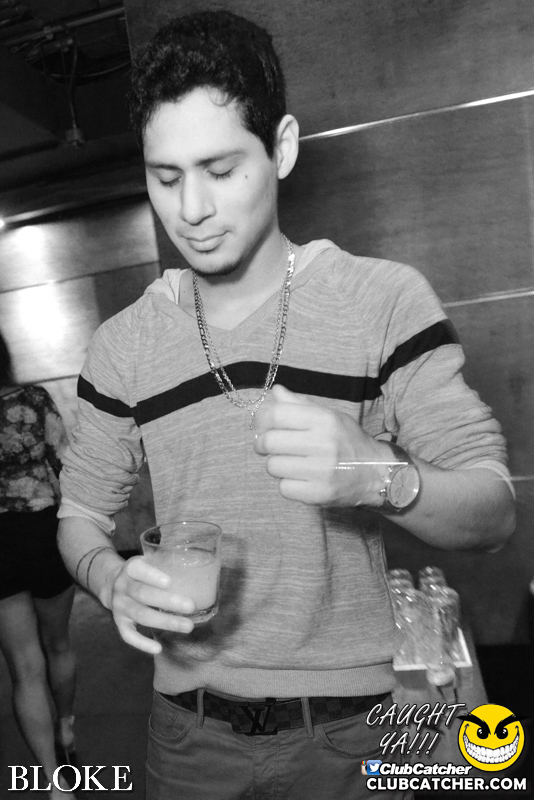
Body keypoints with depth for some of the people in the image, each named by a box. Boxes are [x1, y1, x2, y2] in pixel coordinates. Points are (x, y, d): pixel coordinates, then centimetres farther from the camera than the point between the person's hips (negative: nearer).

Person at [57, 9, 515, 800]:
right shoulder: (124, 344, -3)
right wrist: (112, 580, -16)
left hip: (348, 720, -1)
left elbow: (493, 513, -11)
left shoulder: (386, 301, -12)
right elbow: (81, 513, 5)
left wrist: (380, 477, -31)